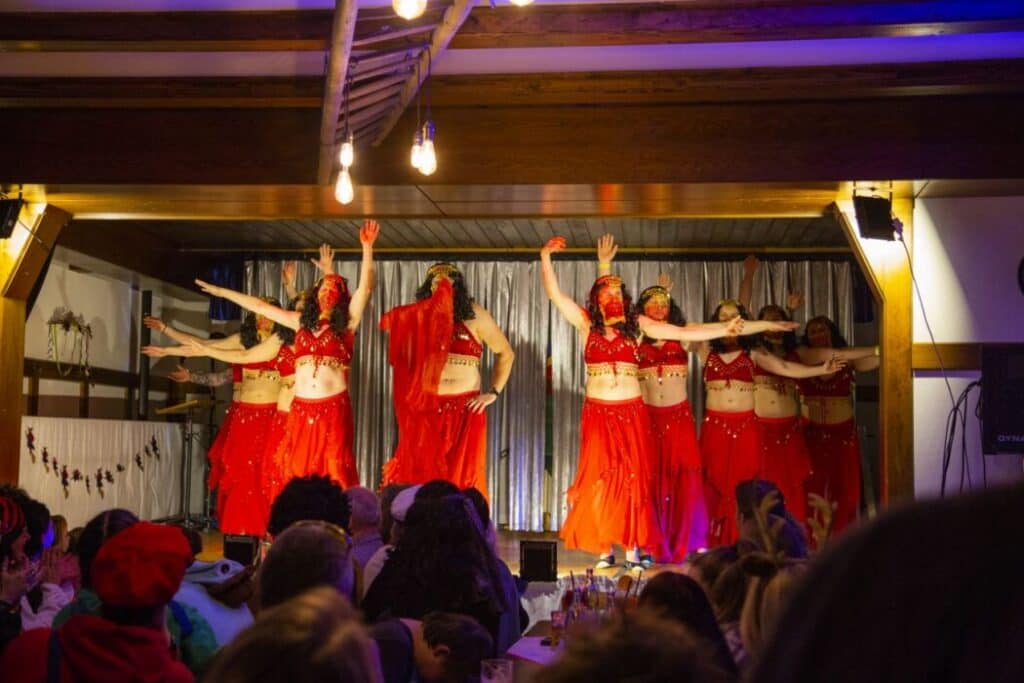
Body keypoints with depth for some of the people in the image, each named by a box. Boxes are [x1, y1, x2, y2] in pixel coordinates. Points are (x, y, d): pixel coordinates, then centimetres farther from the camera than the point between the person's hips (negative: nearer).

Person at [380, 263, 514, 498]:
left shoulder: (474, 314, 5)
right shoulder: (420, 315, 11)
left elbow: (506, 353, 9)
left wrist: (494, 392, 2)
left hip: (465, 408, -1)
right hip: (426, 408, 2)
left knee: (462, 476, 1)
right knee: (419, 473, -1)